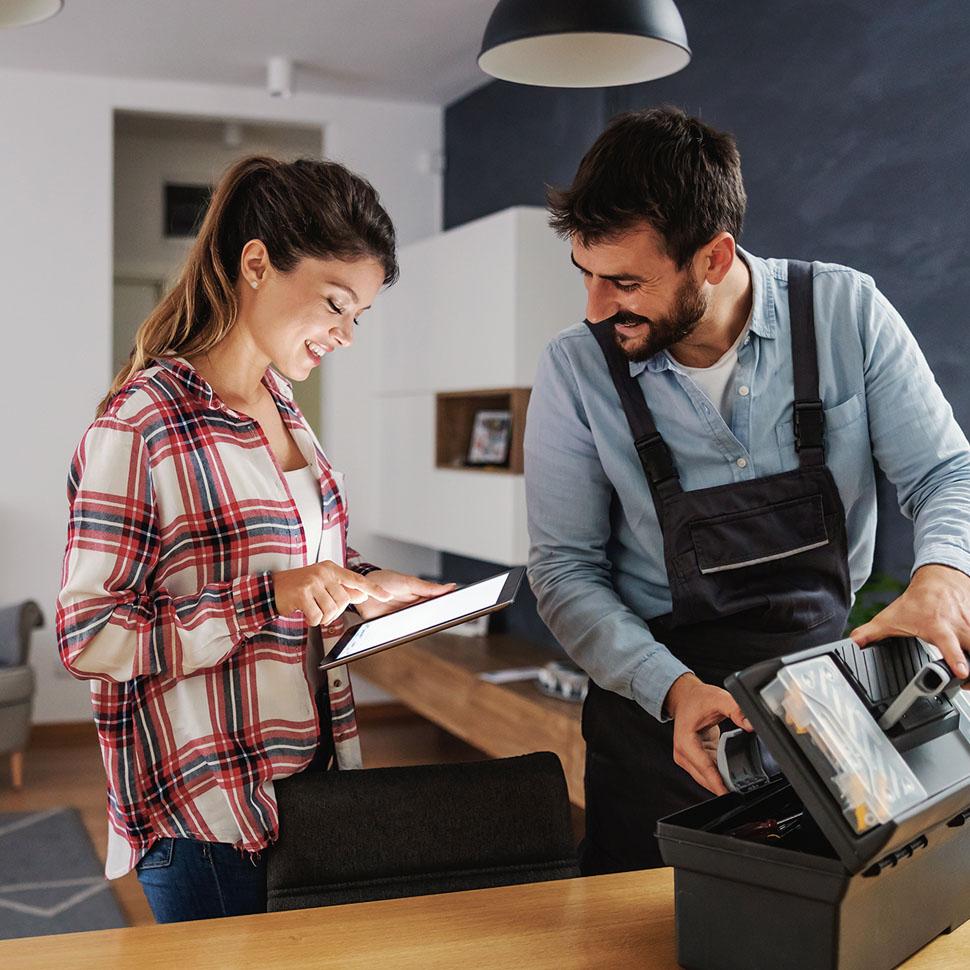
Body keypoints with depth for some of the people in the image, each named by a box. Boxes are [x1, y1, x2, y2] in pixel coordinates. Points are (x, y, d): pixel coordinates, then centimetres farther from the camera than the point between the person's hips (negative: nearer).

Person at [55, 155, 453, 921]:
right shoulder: (139, 425, -16)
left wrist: (361, 590, 2)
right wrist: (270, 598, -25)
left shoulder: (280, 407, 9)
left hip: (314, 781, 8)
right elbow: (87, 638, -17)